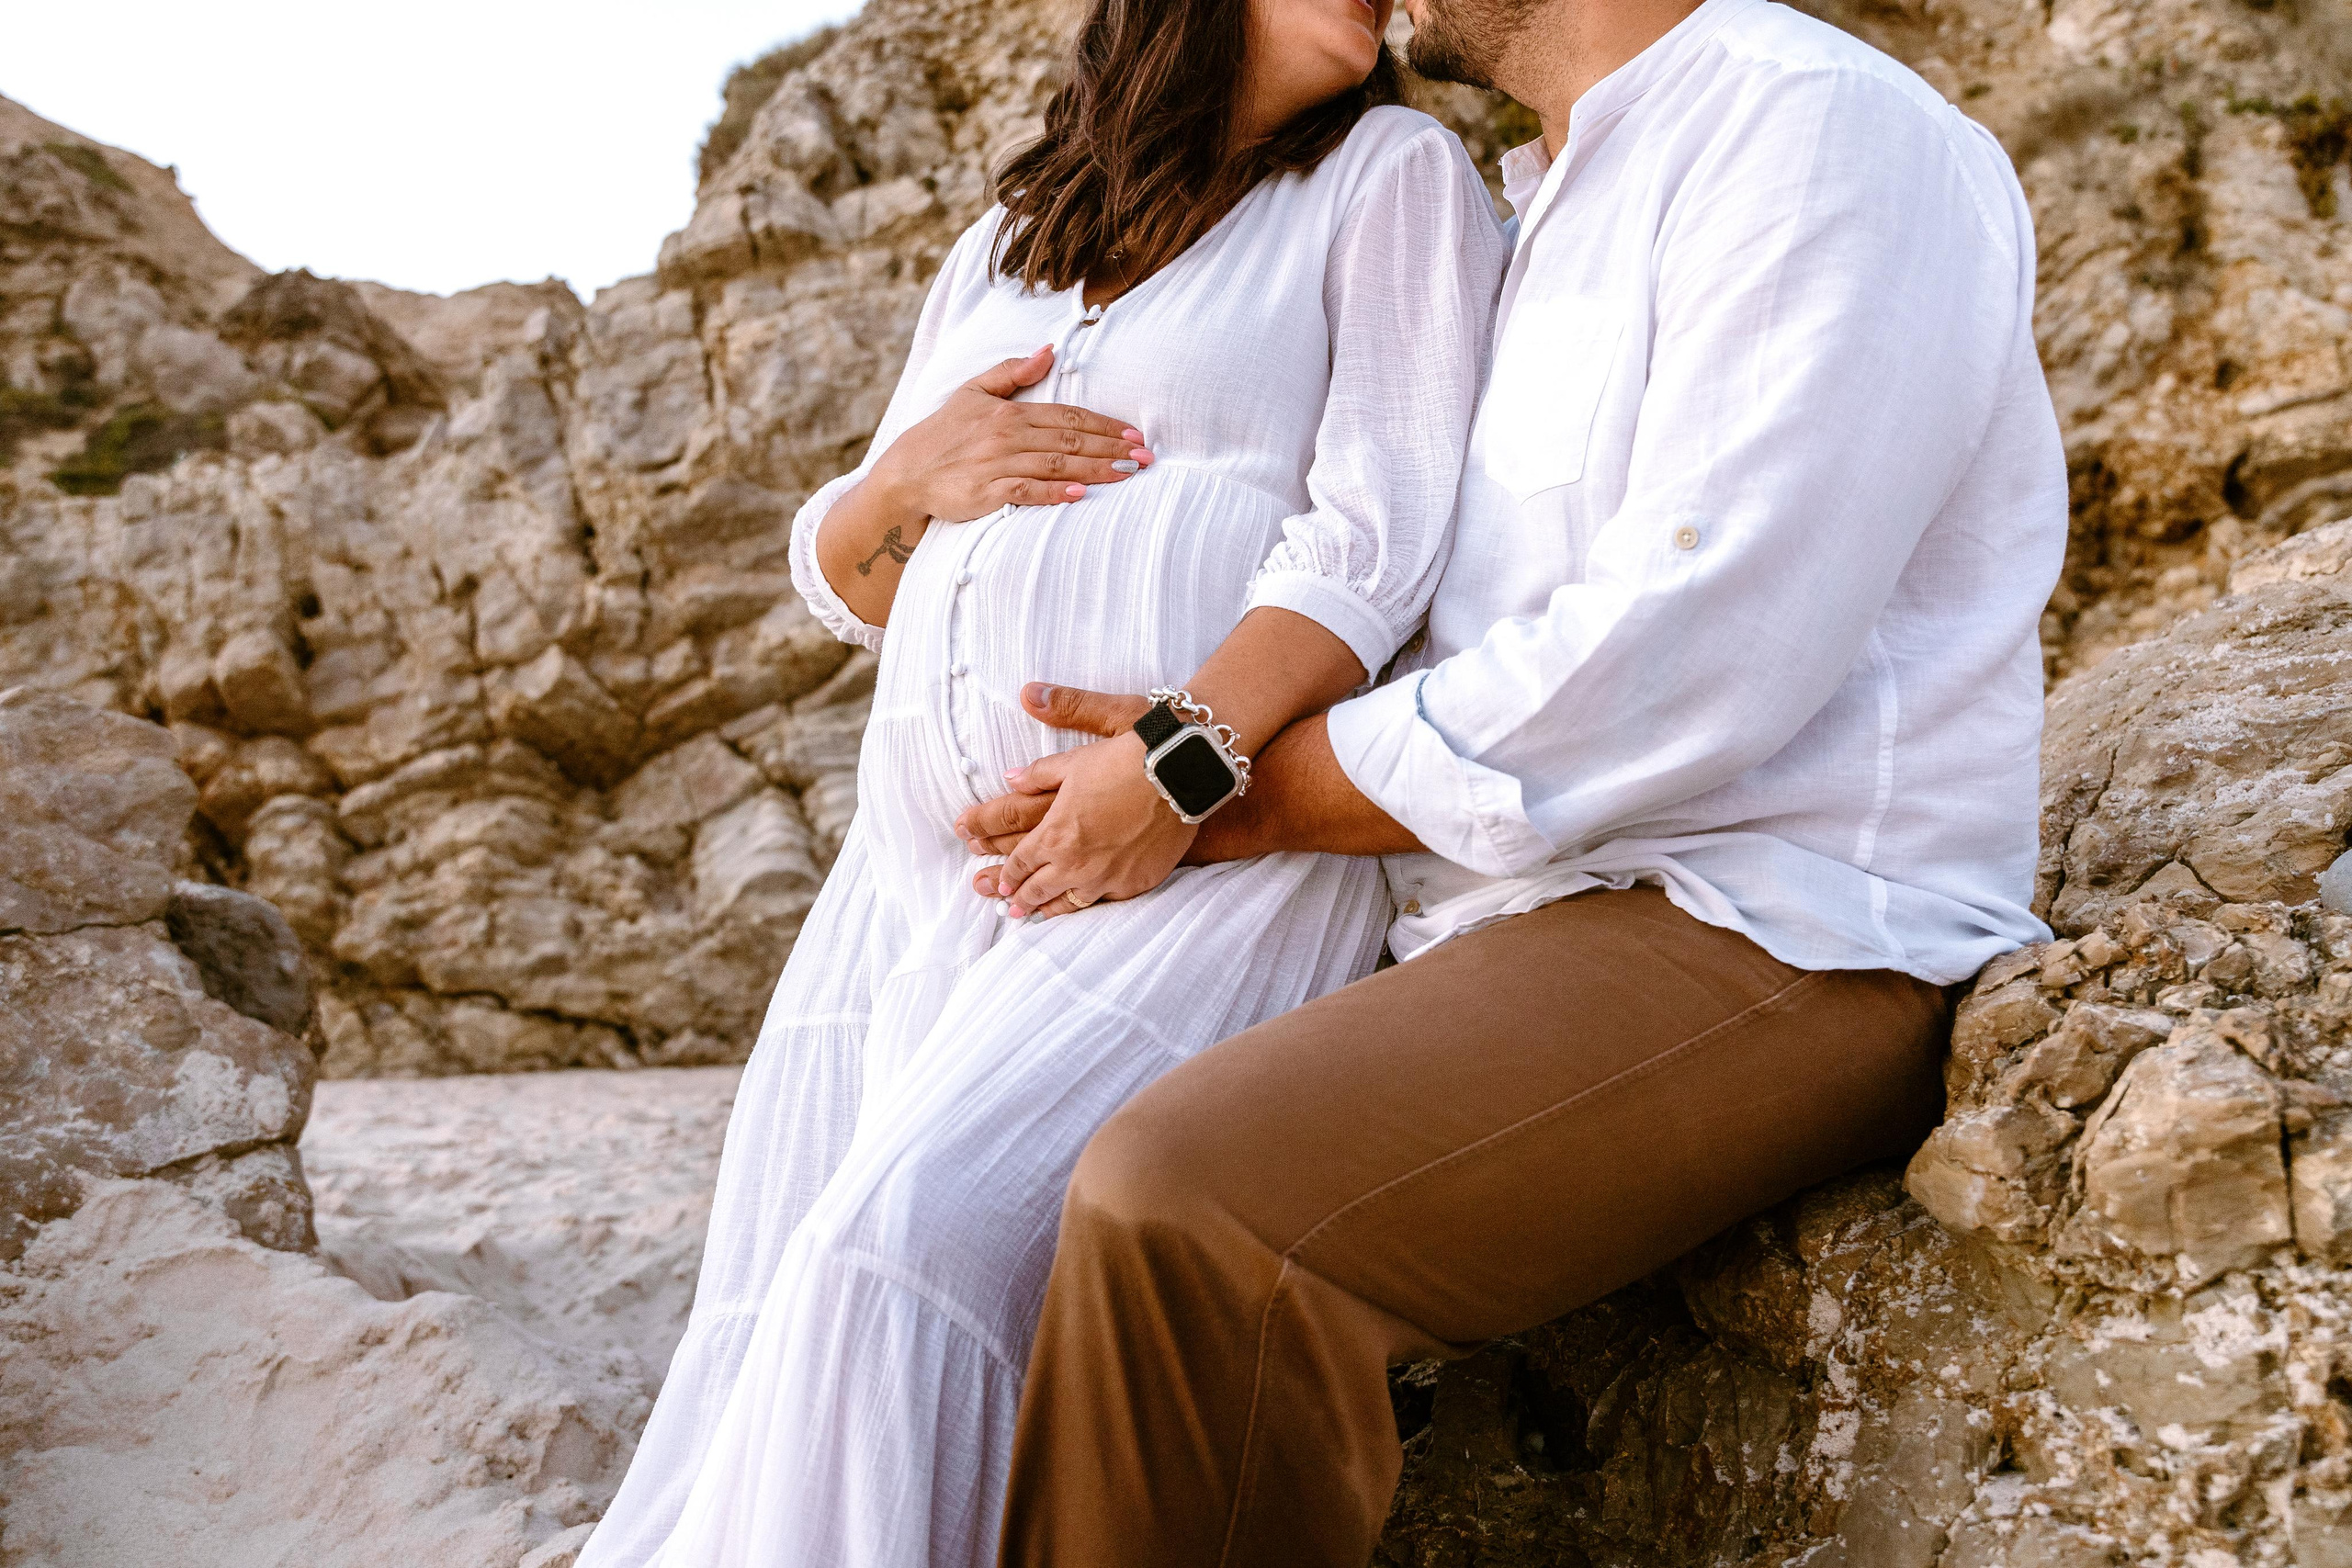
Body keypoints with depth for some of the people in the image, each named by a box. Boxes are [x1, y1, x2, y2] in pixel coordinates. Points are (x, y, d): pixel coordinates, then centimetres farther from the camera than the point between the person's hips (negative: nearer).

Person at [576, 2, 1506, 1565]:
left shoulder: (1393, 174, 8)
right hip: (928, 852, 5)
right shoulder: (1005, 246, 23)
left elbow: (1380, 530, -7)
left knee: (906, 1243, -25)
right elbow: (845, 579, 23)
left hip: (1211, 844, -5)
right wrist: (911, 475, 0)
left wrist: (1176, 765, -21)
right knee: (764, 1333, -6)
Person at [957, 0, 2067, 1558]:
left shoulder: (1824, 128, -9)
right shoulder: (1550, 224, 21)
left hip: (1778, 938, -9)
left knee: (1187, 1217, -29)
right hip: (1524, 909, 10)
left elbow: (1689, 663, -21)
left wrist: (1233, 799, -14)